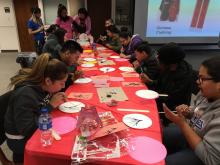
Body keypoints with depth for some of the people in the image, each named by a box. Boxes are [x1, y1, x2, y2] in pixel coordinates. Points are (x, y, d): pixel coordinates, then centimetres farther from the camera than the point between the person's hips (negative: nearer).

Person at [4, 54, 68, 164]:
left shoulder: (42, 85, -8)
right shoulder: (25, 95, -30)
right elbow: (26, 129, -30)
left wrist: (58, 101, -12)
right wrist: (51, 105, -29)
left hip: (38, 129, 7)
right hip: (21, 139, -7)